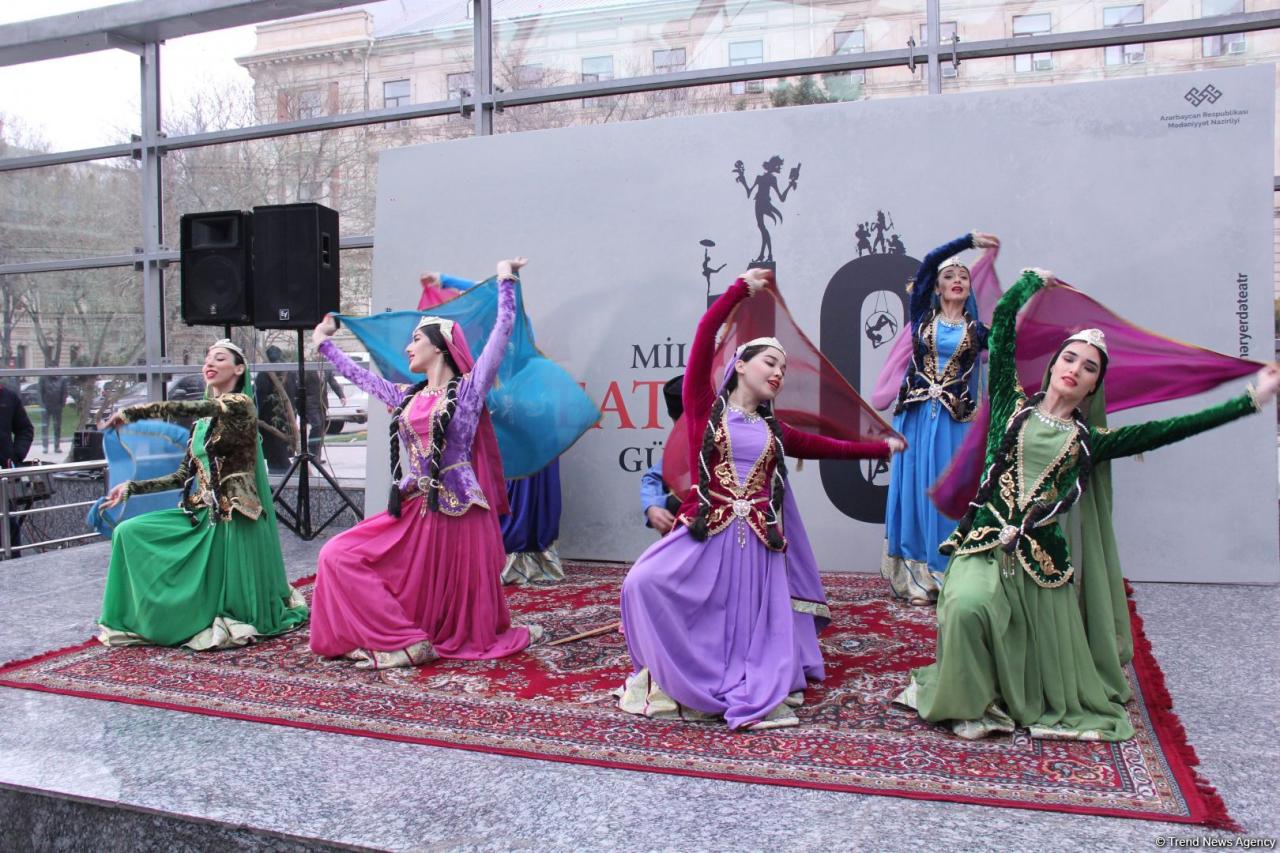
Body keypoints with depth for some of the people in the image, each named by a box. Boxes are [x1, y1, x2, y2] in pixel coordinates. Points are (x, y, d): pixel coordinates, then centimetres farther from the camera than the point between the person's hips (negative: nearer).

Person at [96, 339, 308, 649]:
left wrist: (131, 412, -21)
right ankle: (140, 622, 9)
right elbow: (183, 476, 14)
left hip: (234, 517, -8)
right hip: (203, 513, 8)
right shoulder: (202, 421, 14)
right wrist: (131, 487, 8)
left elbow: (187, 408, -25)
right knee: (129, 532, -2)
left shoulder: (240, 404, -8)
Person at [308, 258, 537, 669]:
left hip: (456, 512, -6)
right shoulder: (408, 397, 14)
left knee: (454, 606, -3)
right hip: (414, 510, 6)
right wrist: (325, 344, 39)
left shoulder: (467, 389, -3)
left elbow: (502, 332, -7)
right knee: (340, 556, -2)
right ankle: (405, 641, 0)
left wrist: (506, 281, -5)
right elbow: (364, 377, 29)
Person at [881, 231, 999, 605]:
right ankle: (916, 578, 7)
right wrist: (969, 240, -8)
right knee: (916, 490, 1)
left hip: (955, 420, 0)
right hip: (917, 417, 0)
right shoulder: (922, 315, 8)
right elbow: (927, 263, -2)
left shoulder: (977, 327, 11)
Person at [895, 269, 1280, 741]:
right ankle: (975, 704, -5)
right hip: (986, 543, -2)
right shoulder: (1013, 406, 8)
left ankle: (1052, 709, 39)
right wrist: (1035, 278, 22)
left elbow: (1168, 430, 5)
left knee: (1049, 659, 3)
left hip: (1041, 555, 2)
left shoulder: (1089, 440, 10)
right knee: (967, 606, -30)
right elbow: (1003, 322, 8)